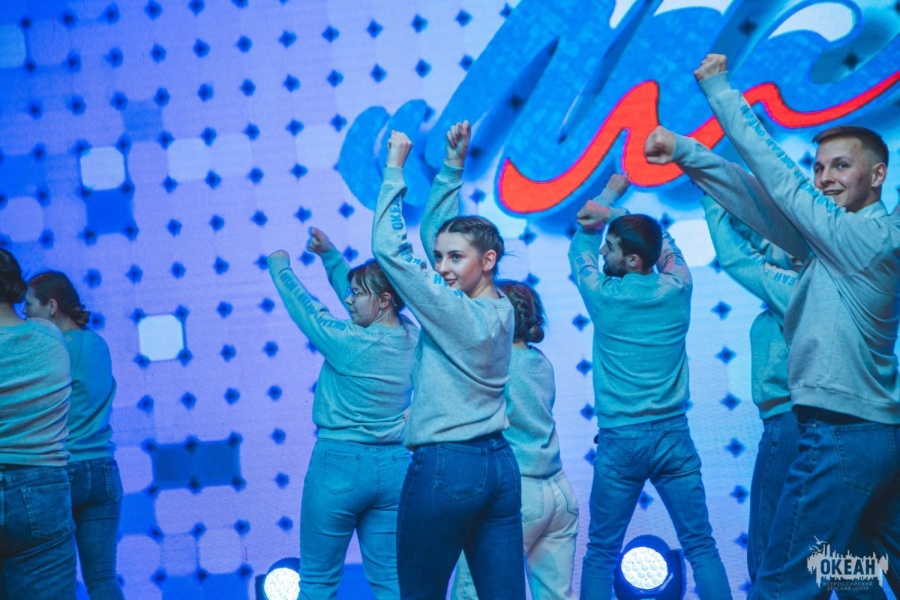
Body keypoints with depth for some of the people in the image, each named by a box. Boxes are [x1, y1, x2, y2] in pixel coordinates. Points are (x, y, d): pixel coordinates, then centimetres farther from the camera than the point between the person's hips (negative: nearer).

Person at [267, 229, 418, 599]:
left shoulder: (348, 342, -14)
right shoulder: (411, 338, 2)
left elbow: (302, 305, 0)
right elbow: (353, 295, 16)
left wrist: (280, 266, 17)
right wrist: (330, 256, 18)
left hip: (341, 463, -5)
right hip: (394, 467, 6)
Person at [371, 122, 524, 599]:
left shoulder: (456, 313, -12)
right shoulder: (501, 309, 8)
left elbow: (388, 247, -12)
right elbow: (433, 232, 18)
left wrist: (395, 167, -6)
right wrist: (453, 166, 17)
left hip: (445, 466, -8)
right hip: (500, 465, 8)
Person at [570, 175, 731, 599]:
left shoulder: (603, 295, -4)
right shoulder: (677, 291, 0)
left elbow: (579, 250, 18)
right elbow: (668, 247, 23)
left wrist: (610, 194, 29)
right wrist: (615, 216, 22)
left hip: (619, 441, -2)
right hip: (673, 436, 2)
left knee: (601, 553, 6)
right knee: (700, 546, 2)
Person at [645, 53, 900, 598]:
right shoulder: (831, 240, 14)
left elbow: (781, 181, -11)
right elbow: (758, 198, 10)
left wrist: (719, 91, -6)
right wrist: (684, 152, 1)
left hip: (842, 434, -10)